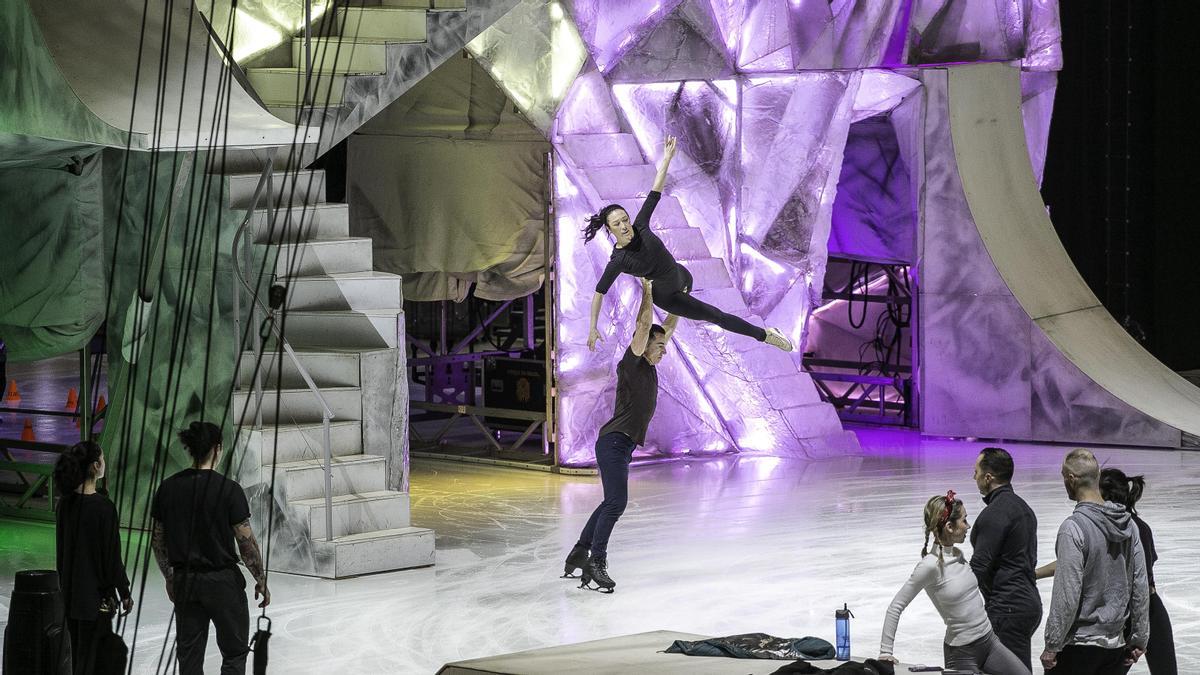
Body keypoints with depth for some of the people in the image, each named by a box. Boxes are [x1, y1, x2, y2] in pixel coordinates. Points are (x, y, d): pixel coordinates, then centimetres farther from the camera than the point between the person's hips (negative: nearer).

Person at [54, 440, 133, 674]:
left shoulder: (66, 503, 1)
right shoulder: (102, 507, -19)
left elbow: (61, 549, 9)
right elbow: (112, 555, -15)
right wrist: (125, 593, -6)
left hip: (70, 591, 7)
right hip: (96, 593, -7)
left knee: (80, 654, 17)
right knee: (90, 656, -1)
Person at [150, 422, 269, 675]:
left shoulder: (168, 488, -1)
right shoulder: (228, 490, -14)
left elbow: (157, 541, 6)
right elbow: (246, 542, -12)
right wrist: (261, 581, -1)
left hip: (184, 580, 4)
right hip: (222, 581, -4)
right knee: (234, 653, 9)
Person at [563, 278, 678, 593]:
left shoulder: (649, 367, 14)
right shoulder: (631, 364, -9)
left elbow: (667, 327, 22)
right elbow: (643, 325, -18)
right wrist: (647, 292, -13)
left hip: (622, 445, 10)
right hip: (614, 441, -10)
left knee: (612, 503, 14)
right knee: (616, 502, -17)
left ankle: (578, 556, 19)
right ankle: (596, 563, -17)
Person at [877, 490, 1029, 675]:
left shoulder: (957, 555, 3)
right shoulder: (930, 565, -19)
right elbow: (896, 606, -16)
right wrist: (885, 652, -17)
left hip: (989, 640, 7)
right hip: (961, 652, -7)